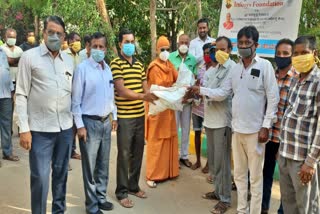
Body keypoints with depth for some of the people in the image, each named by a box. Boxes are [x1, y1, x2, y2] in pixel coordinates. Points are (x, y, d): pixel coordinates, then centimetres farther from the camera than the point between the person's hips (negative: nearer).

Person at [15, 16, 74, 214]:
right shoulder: (29, 57, -3)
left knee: (61, 174, 15)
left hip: (66, 128, 4)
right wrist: (24, 129, -10)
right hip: (40, 129, -4)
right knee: (40, 177, -1)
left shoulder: (69, 60, 9)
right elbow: (21, 95, -5)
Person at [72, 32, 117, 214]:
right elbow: (76, 100, -11)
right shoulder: (83, 68, -10)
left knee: (103, 164, 15)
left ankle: (101, 197, 30)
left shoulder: (108, 69, 8)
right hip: (90, 122, -6)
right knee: (90, 166, 3)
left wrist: (114, 117, 14)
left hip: (106, 122, 6)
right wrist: (80, 125, -13)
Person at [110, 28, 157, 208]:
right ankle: (122, 192, 13)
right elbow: (121, 90, -18)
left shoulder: (139, 64, 12)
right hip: (124, 117, -6)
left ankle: (134, 186, 29)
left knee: (138, 153, 14)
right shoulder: (116, 63, -8)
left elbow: (145, 87, 10)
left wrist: (153, 96, -11)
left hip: (140, 115, 6)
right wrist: (142, 96, -27)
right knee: (124, 154, 1)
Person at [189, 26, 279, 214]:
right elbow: (222, 93, 8)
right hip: (237, 129, 6)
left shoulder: (265, 66, -7)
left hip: (255, 130, -6)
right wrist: (201, 90, -4)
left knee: (255, 176, 5)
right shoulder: (235, 69, 10)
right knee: (239, 173, 15)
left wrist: (266, 126, -13)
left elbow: (273, 98, -9)